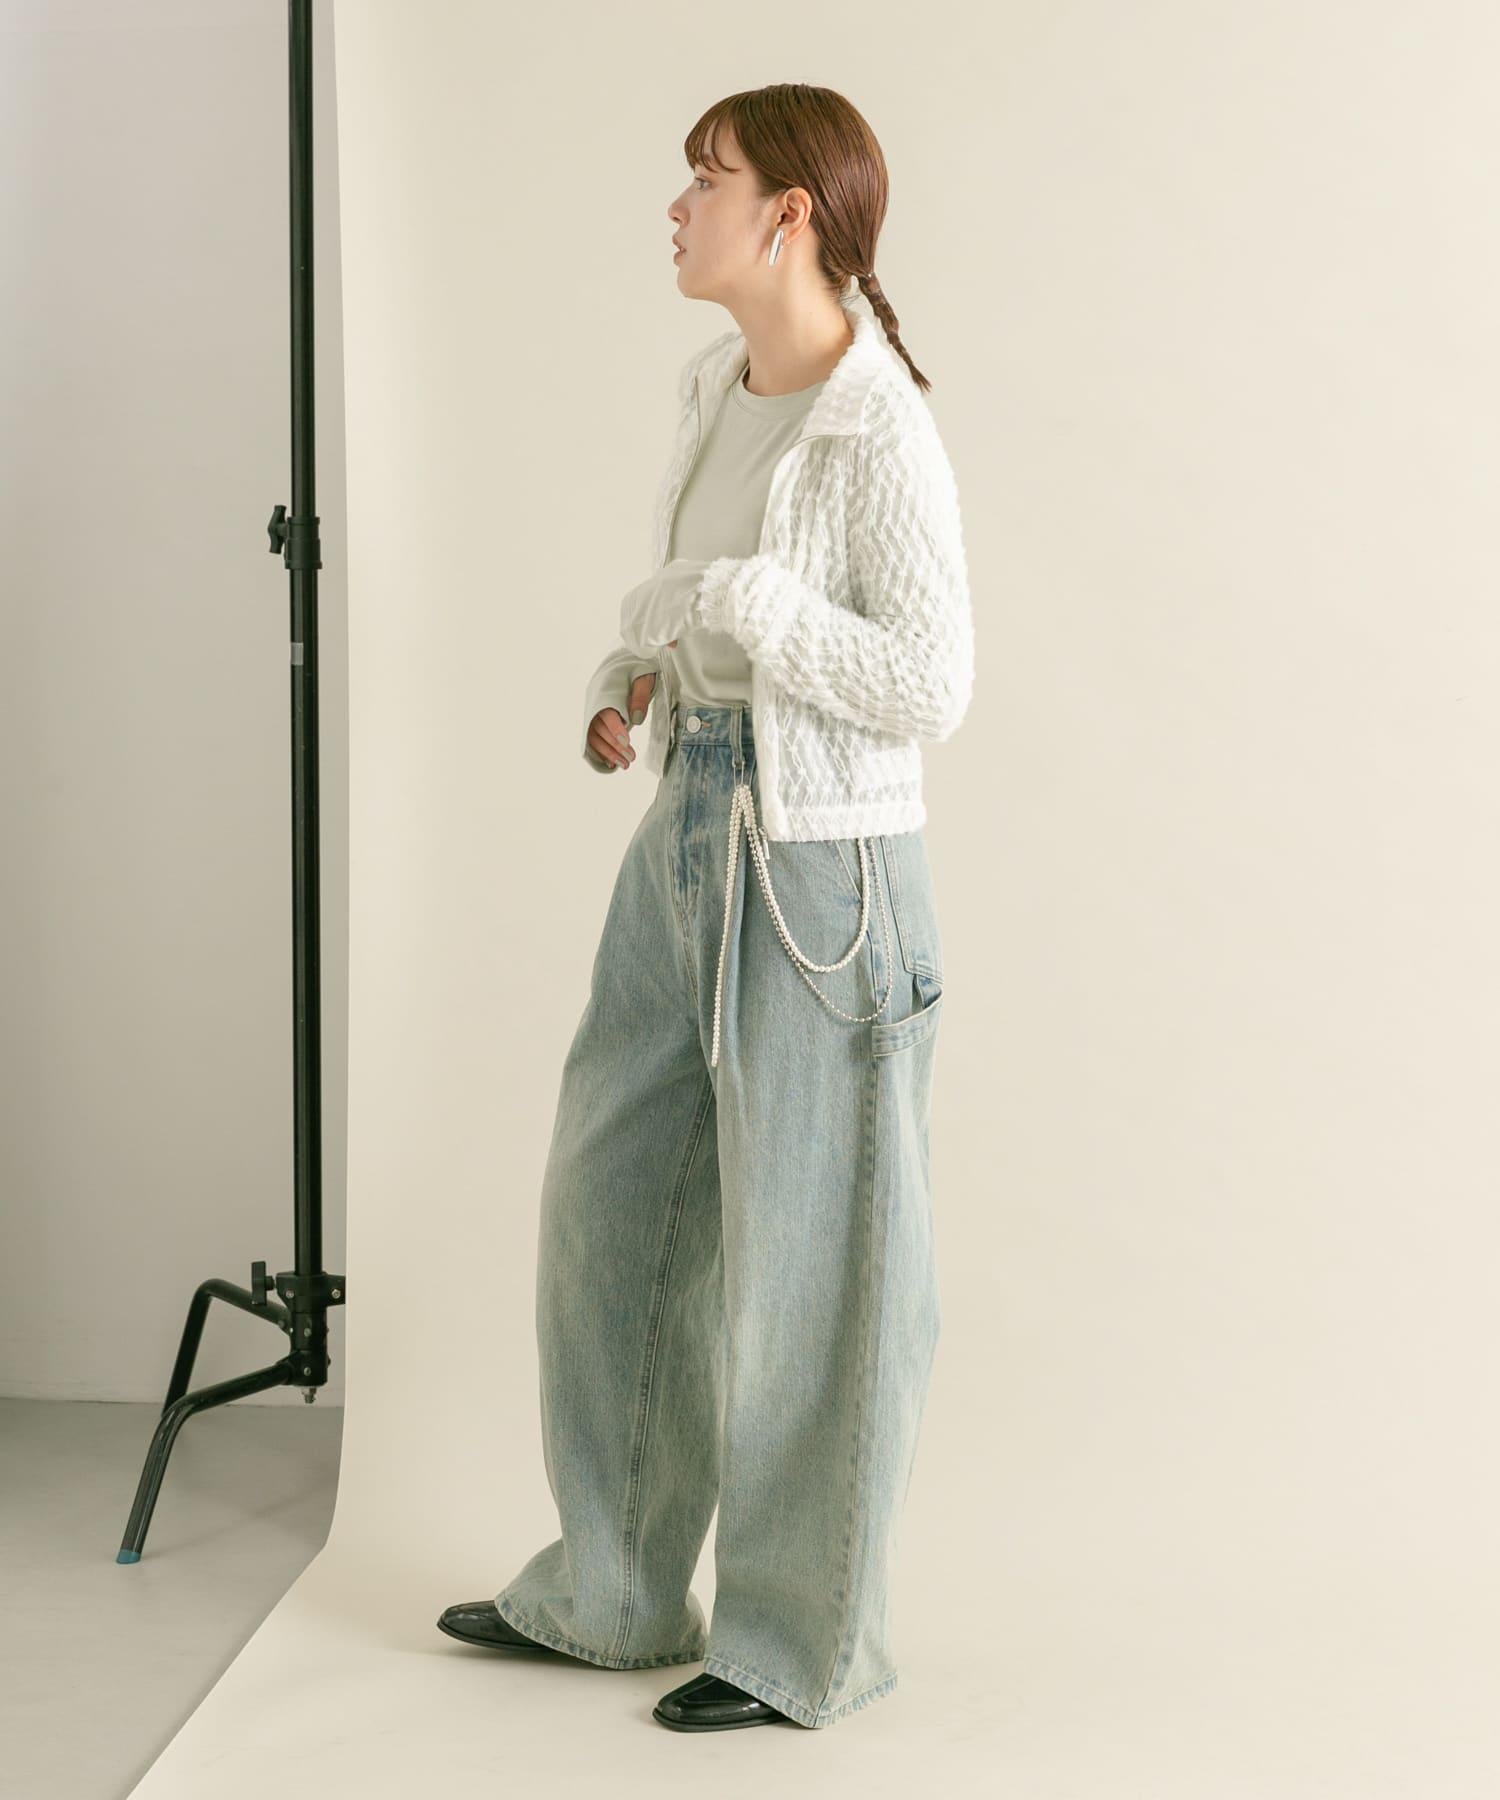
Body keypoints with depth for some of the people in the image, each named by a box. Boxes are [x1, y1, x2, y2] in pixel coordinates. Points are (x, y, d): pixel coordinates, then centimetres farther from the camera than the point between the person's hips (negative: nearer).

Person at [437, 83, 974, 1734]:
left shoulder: (882, 433, -16)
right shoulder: (716, 393, 9)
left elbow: (930, 686, -20)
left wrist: (731, 600, -22)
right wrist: (631, 674, 5)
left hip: (823, 867, -9)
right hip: (689, 826, 9)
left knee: (809, 1257, 3)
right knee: (614, 1204, 15)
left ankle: (807, 1640, 21)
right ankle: (614, 1591, 32)